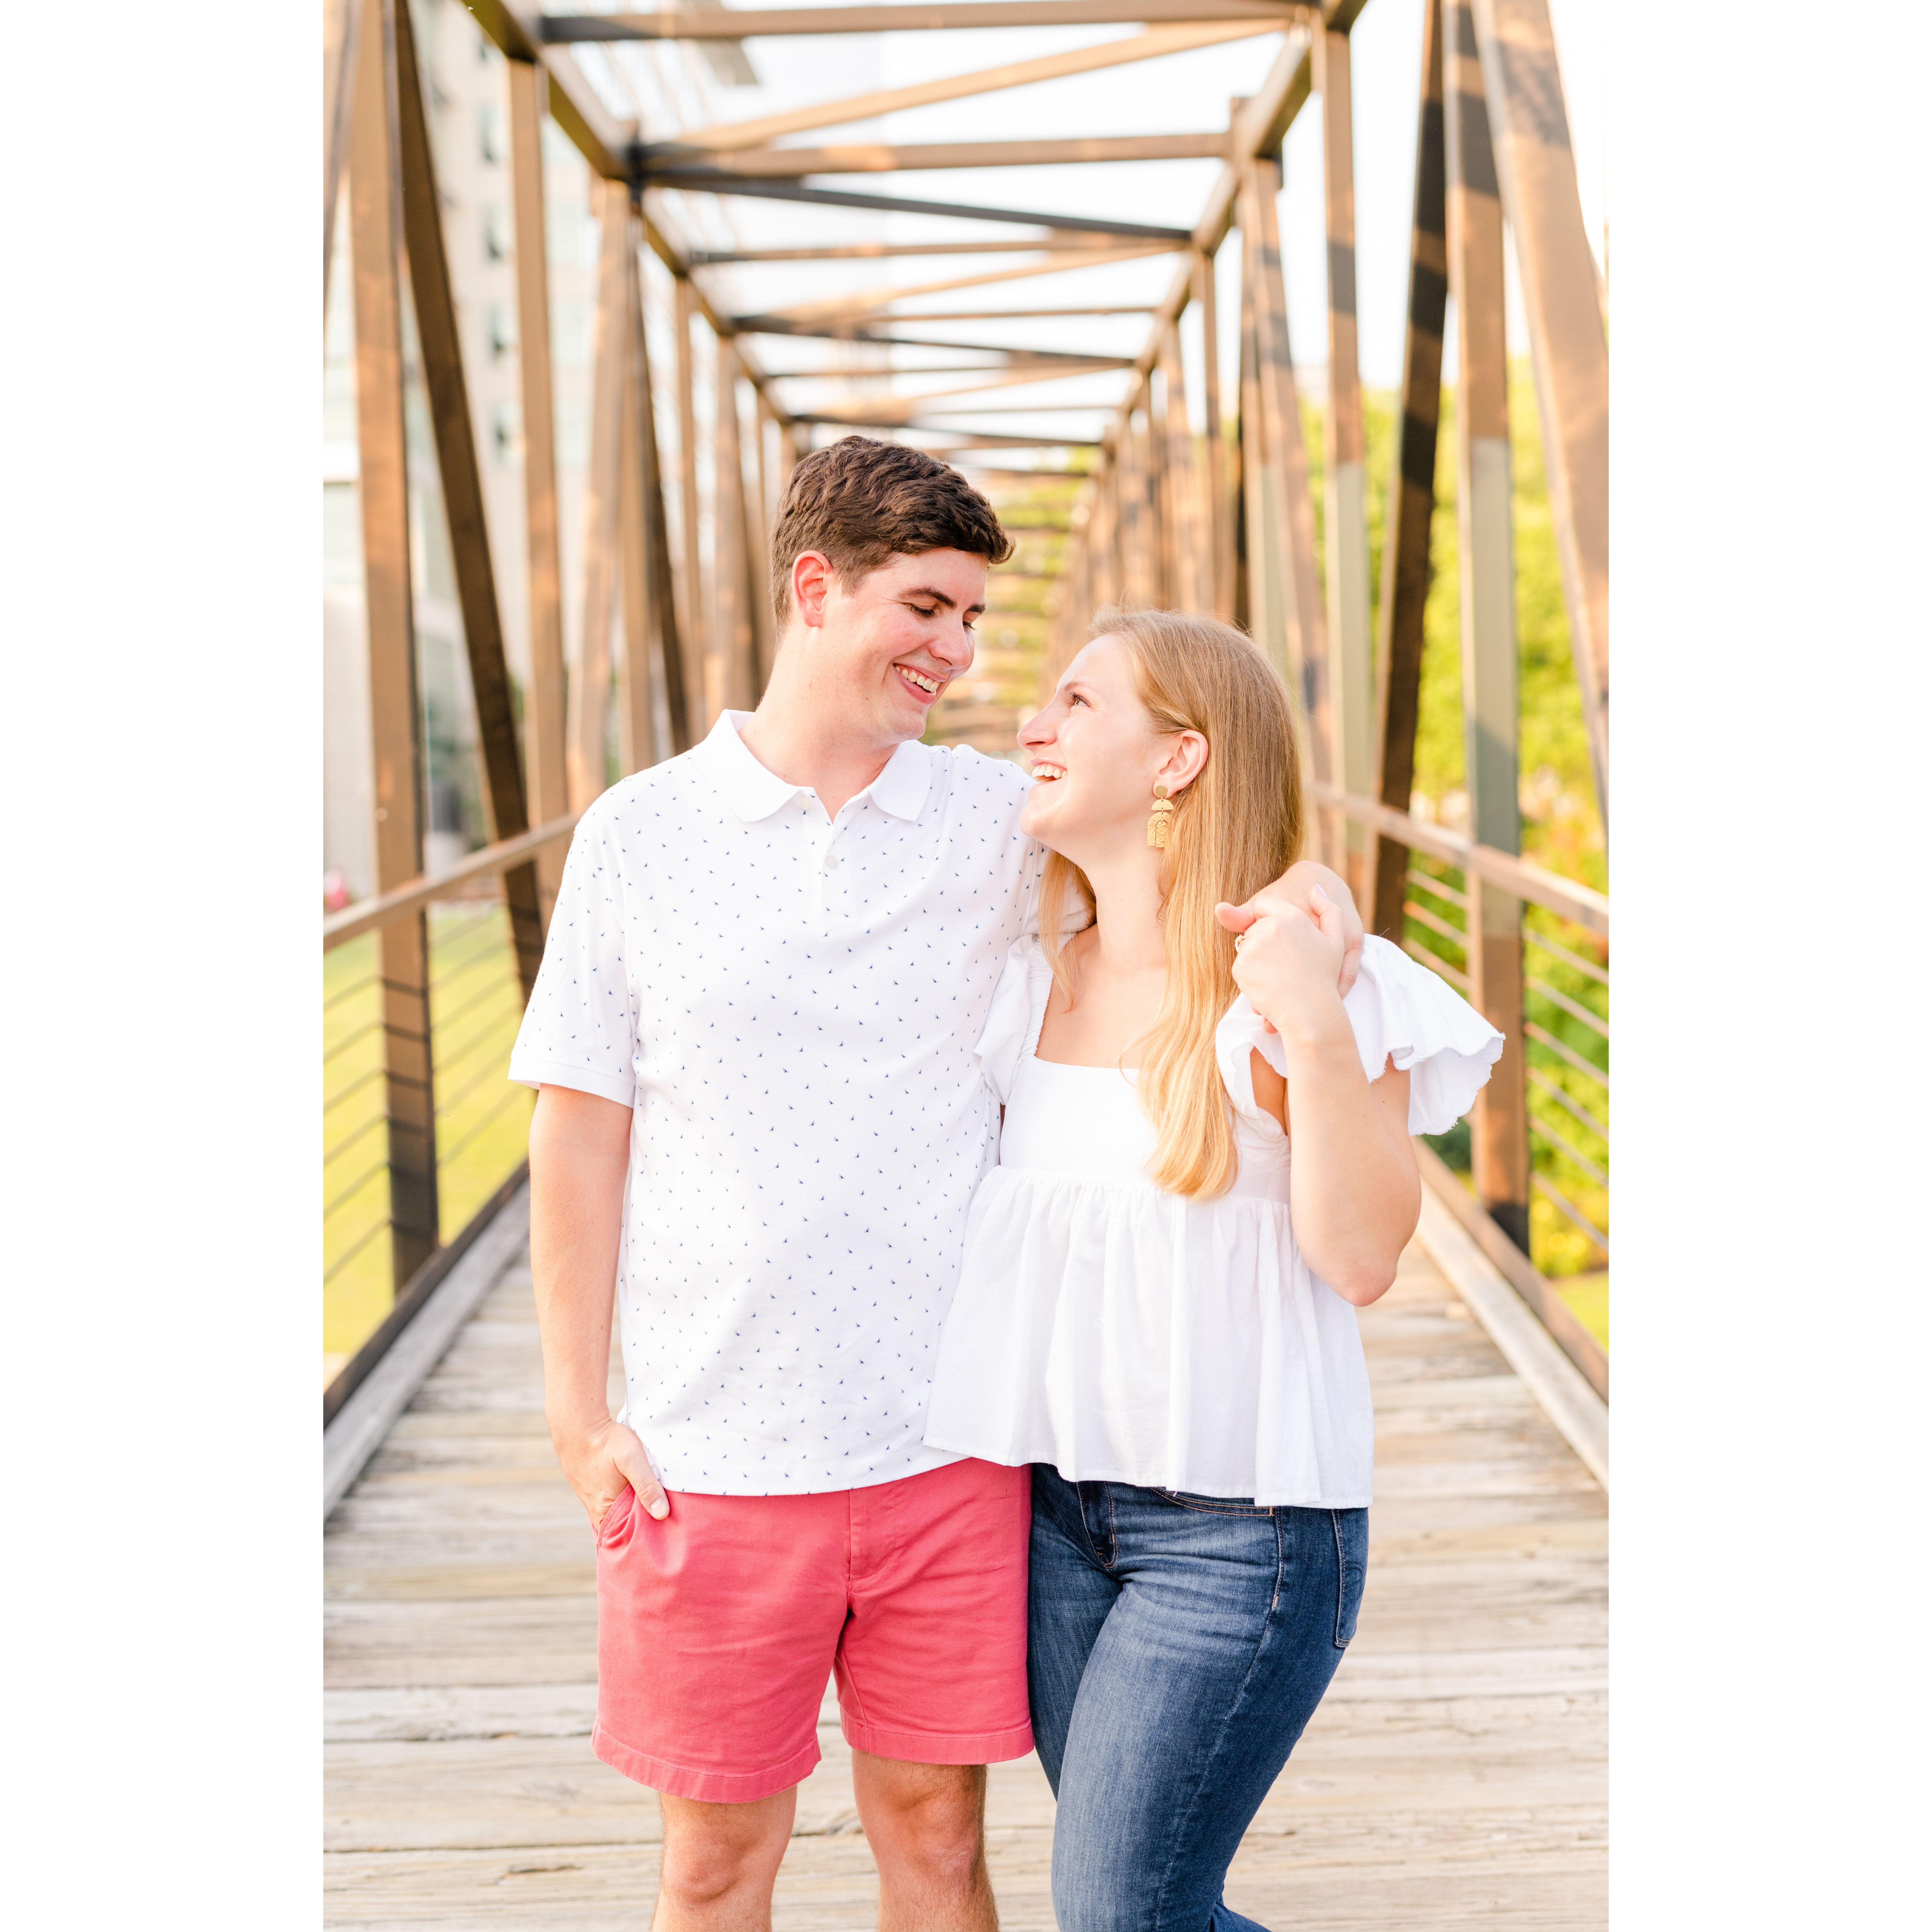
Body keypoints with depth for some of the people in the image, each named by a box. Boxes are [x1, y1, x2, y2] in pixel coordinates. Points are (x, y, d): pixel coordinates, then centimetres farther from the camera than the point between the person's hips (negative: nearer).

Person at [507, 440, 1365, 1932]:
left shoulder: (1003, 824, 2)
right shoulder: (639, 834, 1)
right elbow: (581, 1133, 3)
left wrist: (1306, 893, -12)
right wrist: (580, 1414, 0)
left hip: (951, 1441, 1)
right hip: (715, 1455, -1)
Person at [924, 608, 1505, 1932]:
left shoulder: (1300, 975, -10)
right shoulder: (1032, 985, 7)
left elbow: (1362, 1259, -16)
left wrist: (1315, 1030, -26)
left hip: (1238, 1521, -6)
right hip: (1064, 1501, 6)